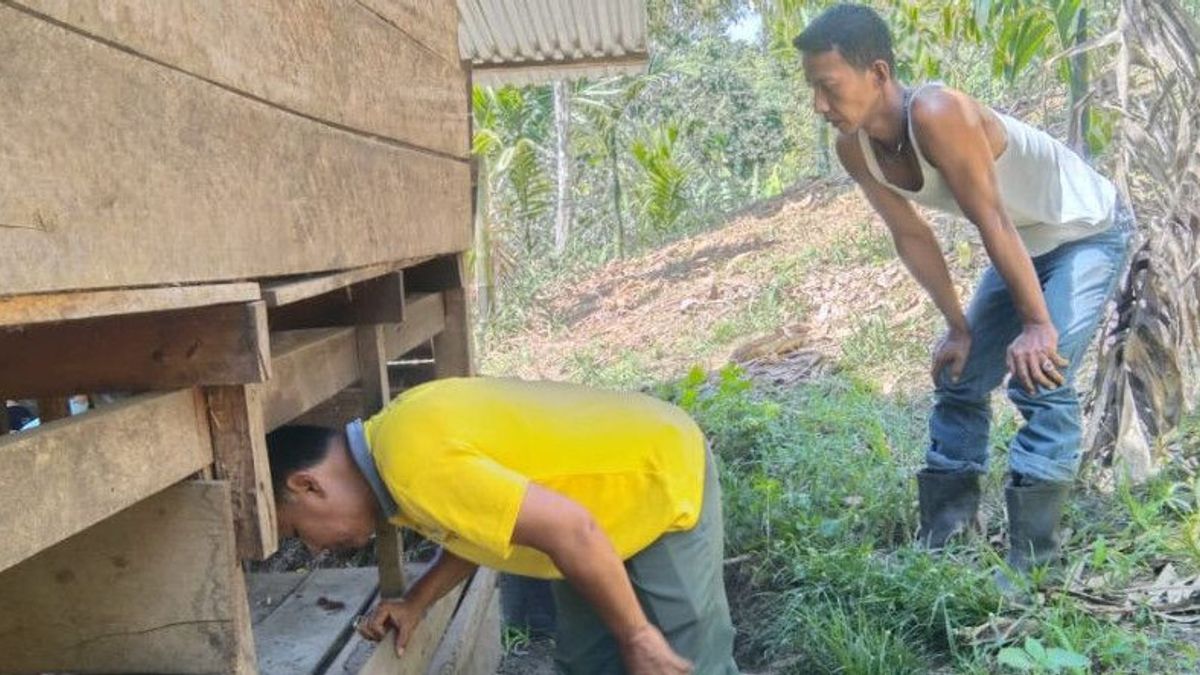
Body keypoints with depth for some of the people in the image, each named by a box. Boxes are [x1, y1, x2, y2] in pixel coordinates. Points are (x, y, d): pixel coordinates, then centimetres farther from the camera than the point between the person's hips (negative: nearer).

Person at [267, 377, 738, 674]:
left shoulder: (411, 463, -32)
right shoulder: (403, 436, -1)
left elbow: (572, 531, -33)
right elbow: (480, 524, 14)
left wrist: (636, 636, -20)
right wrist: (416, 603, 6)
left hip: (665, 480, -9)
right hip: (612, 480, 9)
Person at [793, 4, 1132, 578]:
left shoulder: (935, 112, -36)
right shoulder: (855, 150, -14)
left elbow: (992, 221, -32)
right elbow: (912, 238, -5)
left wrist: (1037, 324, -25)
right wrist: (959, 328, -1)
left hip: (1088, 232, -7)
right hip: (1025, 245, 7)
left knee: (1040, 379, -19)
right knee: (958, 380, 4)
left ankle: (1031, 559, -8)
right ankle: (941, 539, 13)